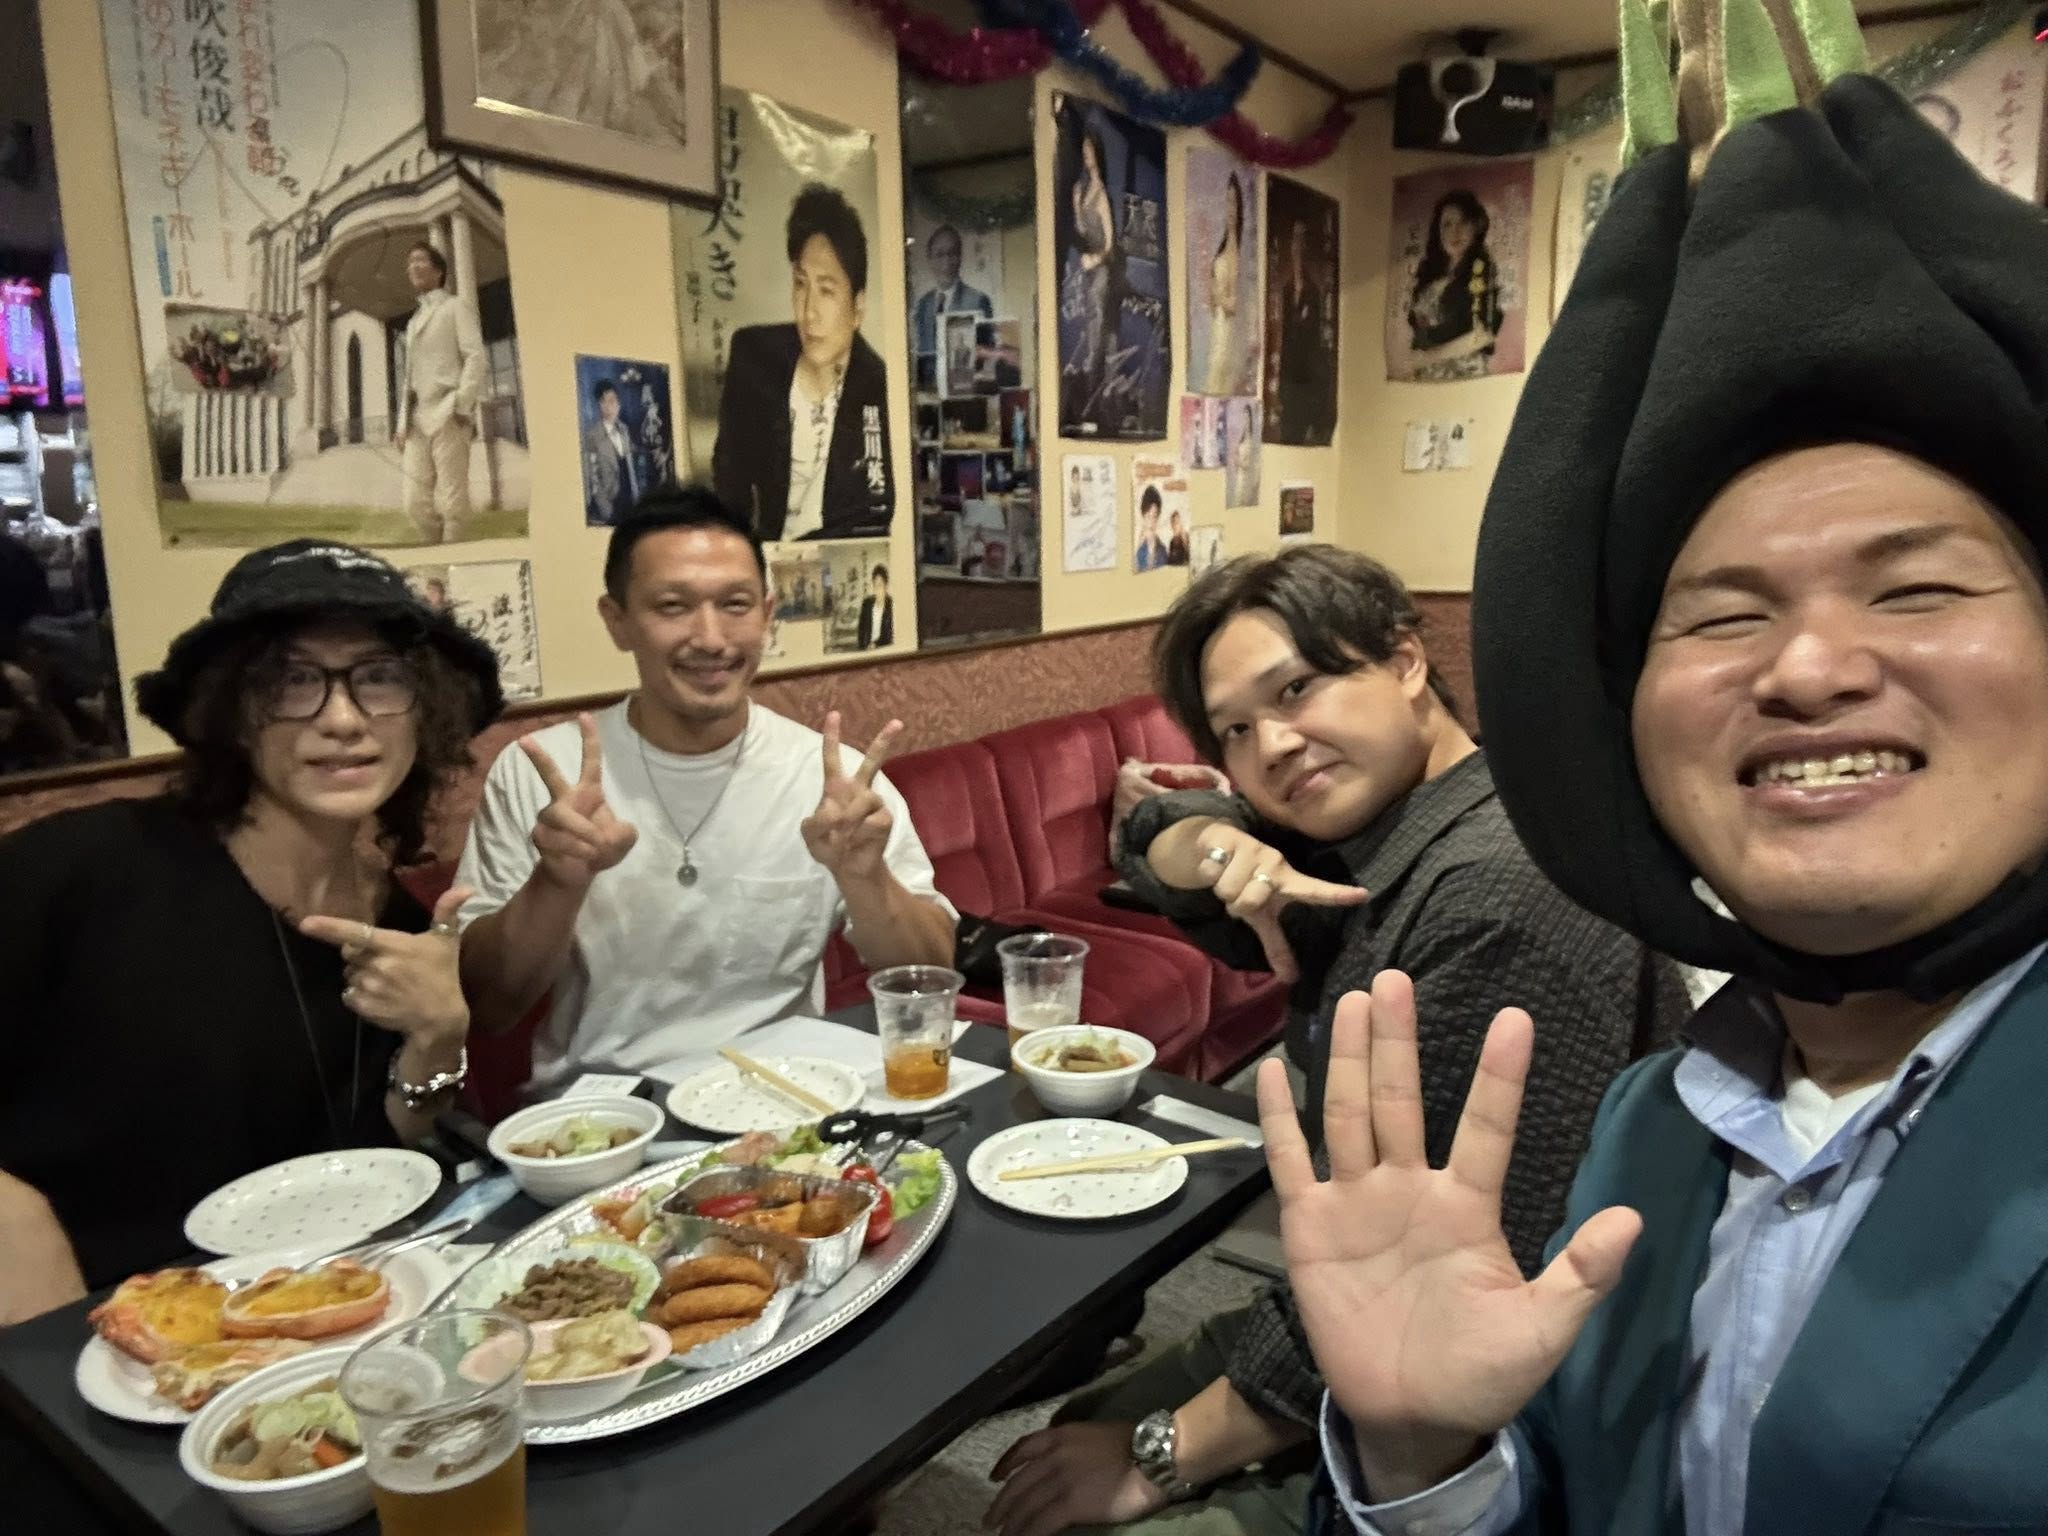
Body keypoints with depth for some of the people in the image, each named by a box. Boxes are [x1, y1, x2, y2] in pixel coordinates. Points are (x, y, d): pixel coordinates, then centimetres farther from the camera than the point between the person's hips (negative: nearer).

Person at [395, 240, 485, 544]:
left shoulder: (457, 305, 9)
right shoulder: (414, 320, 27)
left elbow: (475, 357, -4)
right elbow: (410, 376, 24)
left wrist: (462, 406, -15)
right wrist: (403, 422, 13)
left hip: (447, 415, -6)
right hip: (418, 421, 6)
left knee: (452, 501, -11)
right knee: (416, 504, -2)